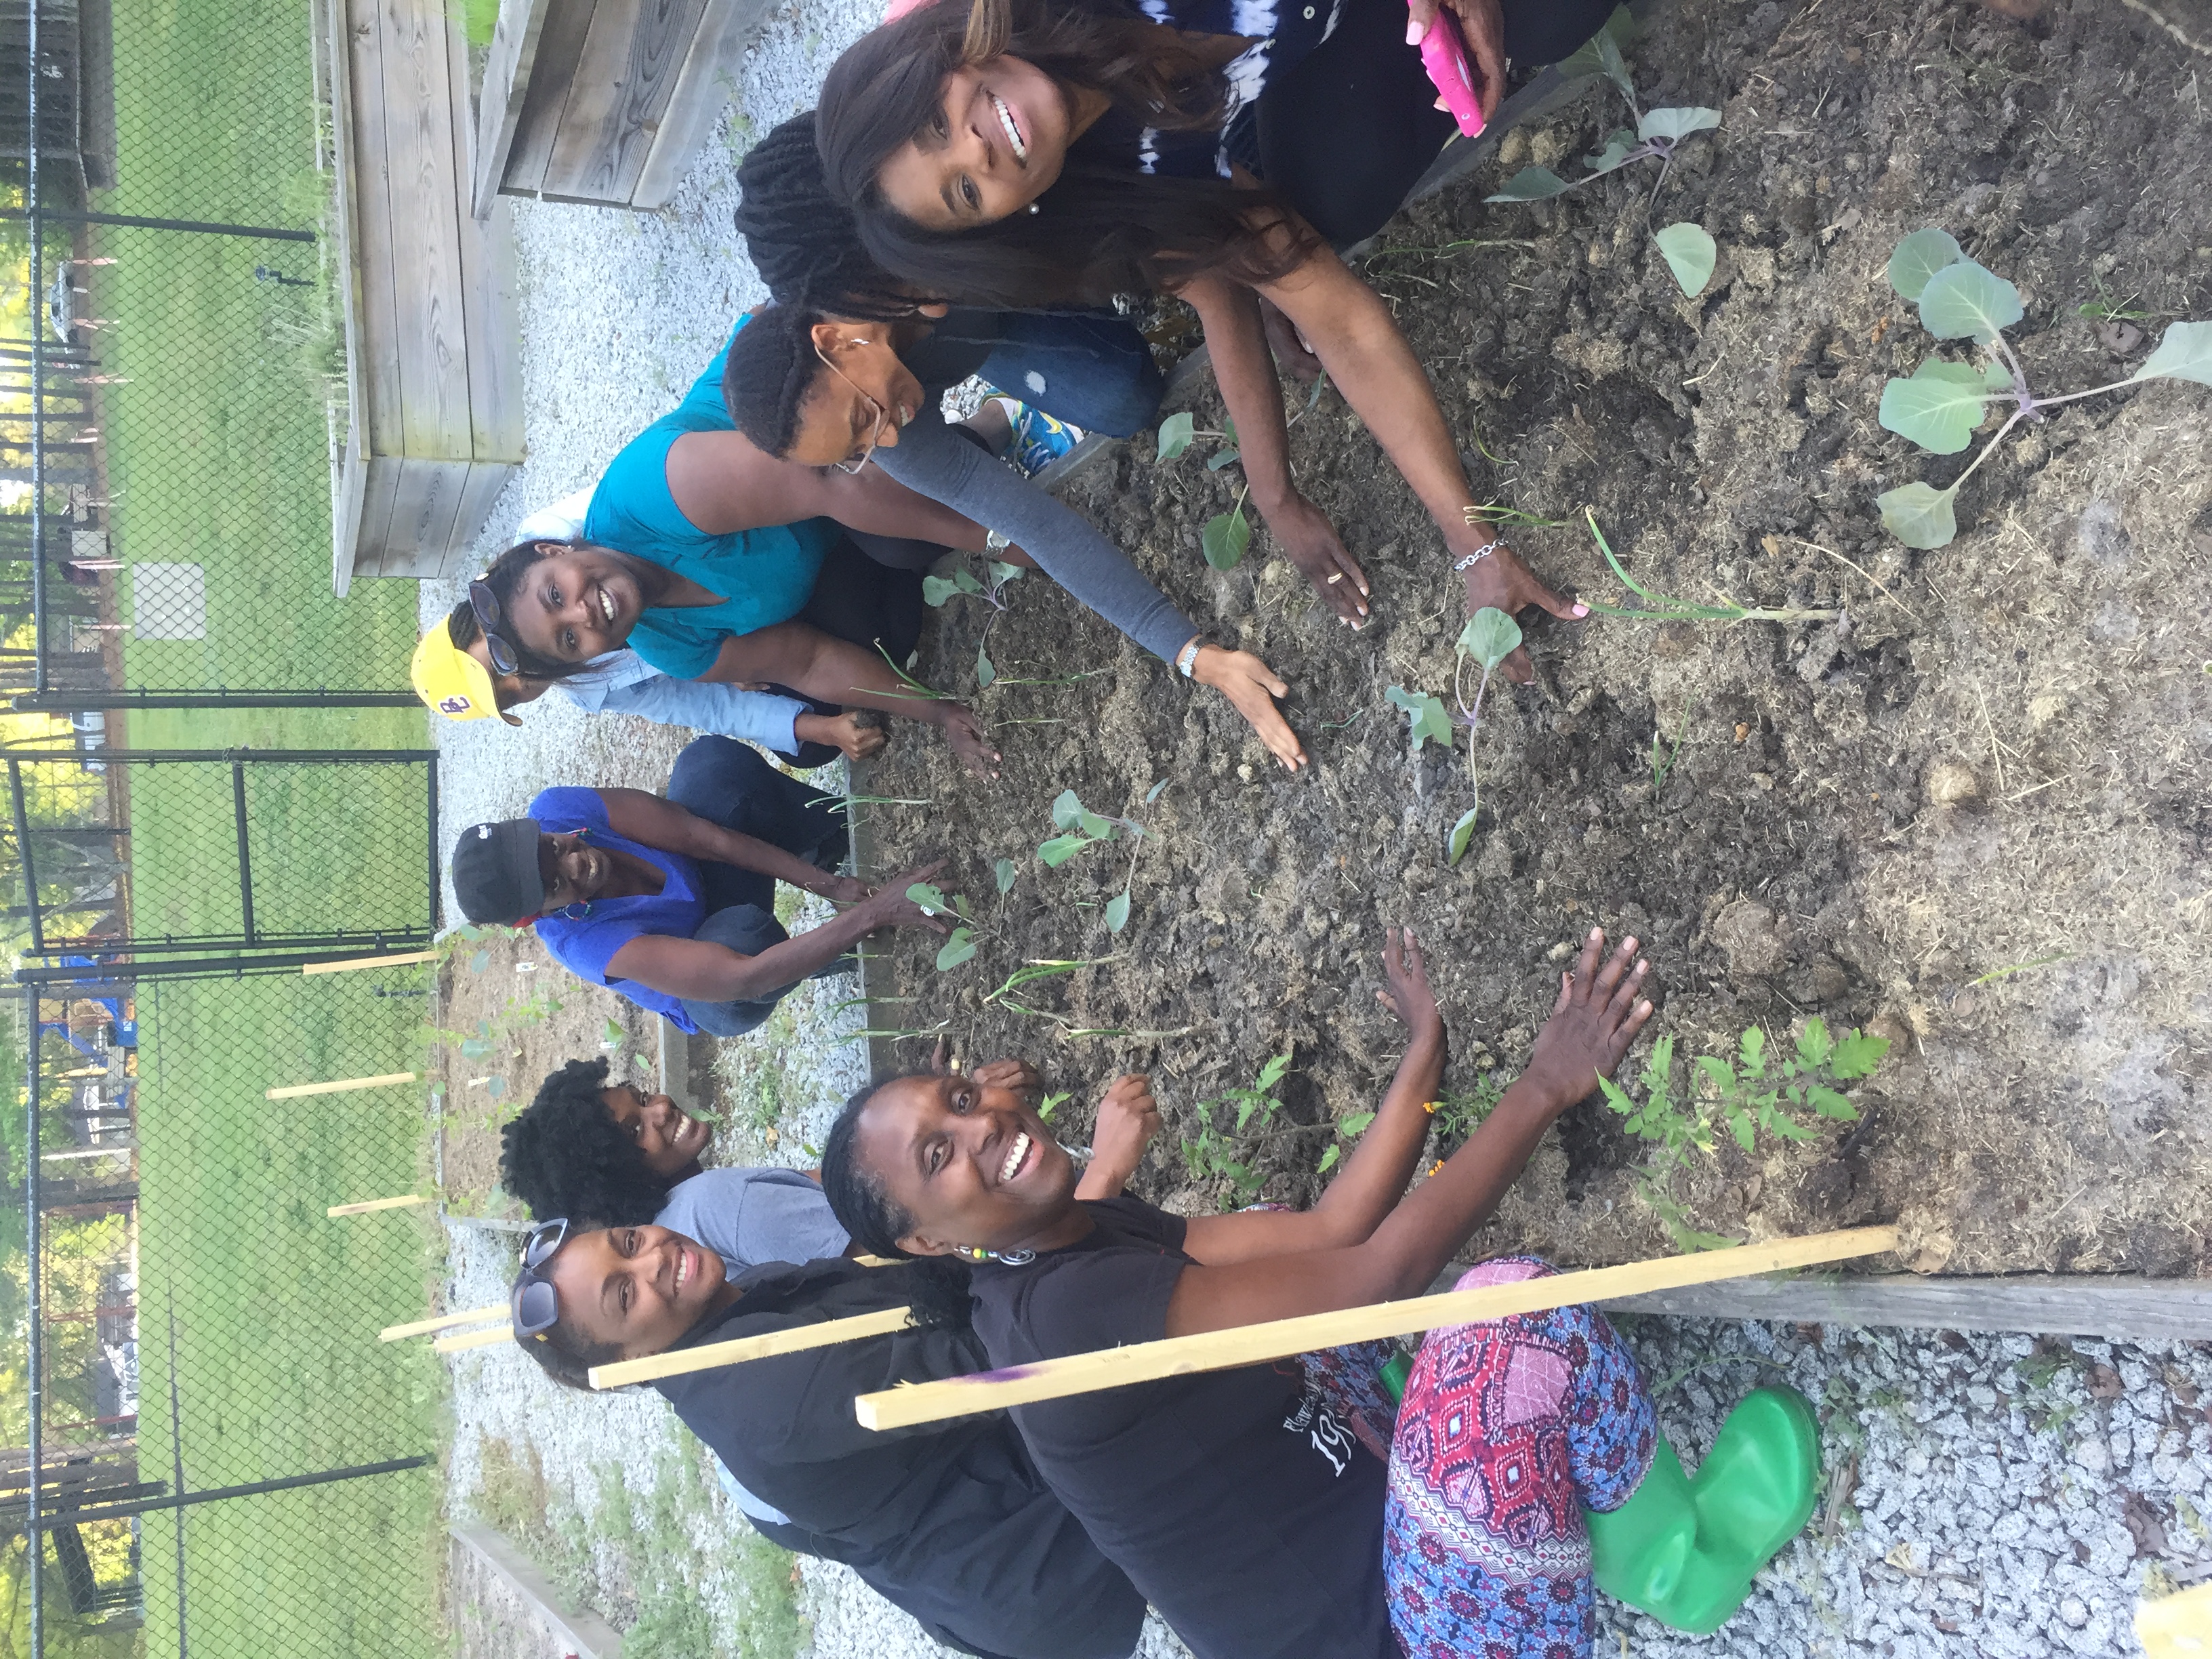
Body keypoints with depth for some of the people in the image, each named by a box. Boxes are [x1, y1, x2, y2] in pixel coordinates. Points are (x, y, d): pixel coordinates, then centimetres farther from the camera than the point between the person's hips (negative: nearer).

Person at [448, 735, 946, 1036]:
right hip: (710, 994, -4)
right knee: (742, 933, -42)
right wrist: (874, 912, -52)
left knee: (710, 760, -24)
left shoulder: (552, 812, -28)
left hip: (702, 871, 4)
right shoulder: (586, 944, -40)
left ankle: (837, 835, 1)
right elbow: (743, 978, -46)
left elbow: (701, 835, -26)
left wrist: (826, 884, -30)